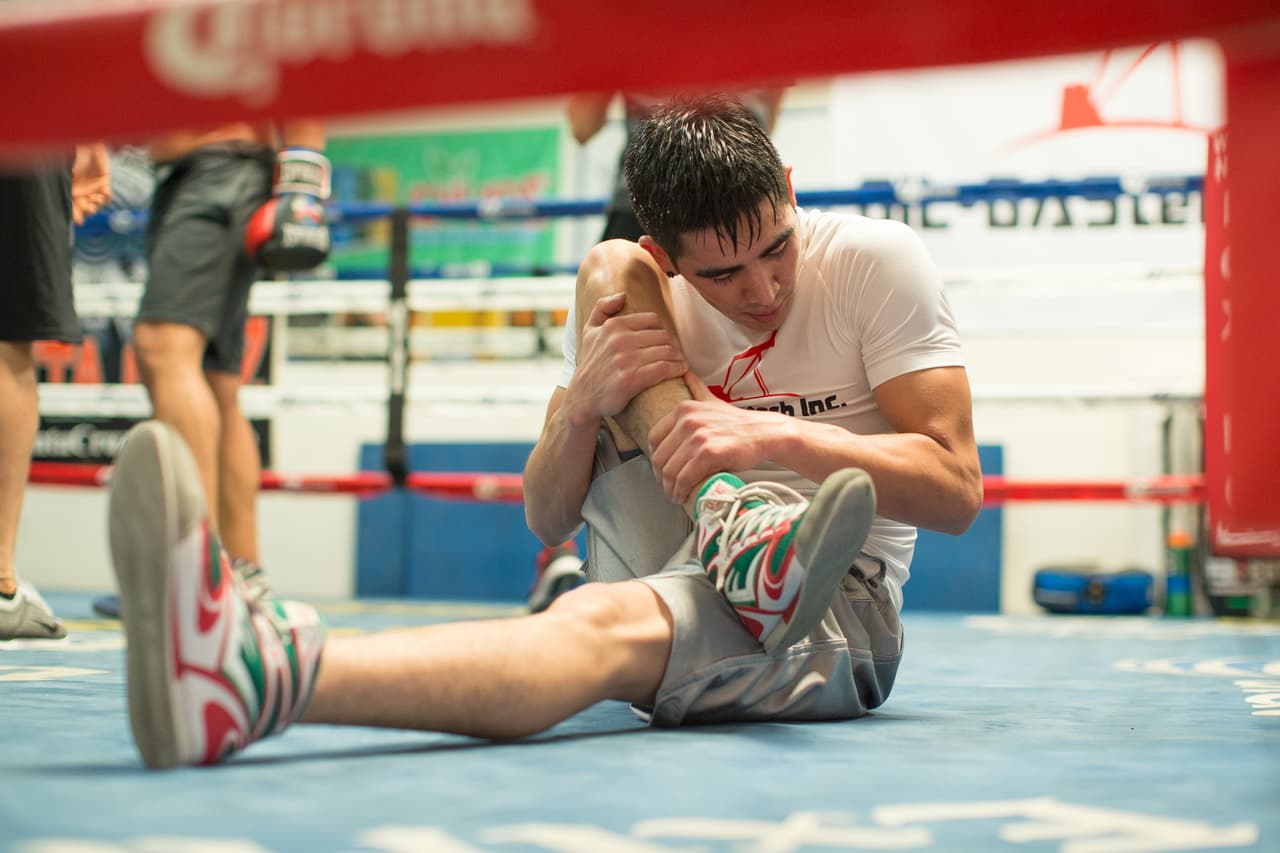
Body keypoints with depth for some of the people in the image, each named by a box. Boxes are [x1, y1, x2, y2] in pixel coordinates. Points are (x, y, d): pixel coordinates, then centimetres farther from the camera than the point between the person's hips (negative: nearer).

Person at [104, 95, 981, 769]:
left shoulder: (876, 260, -4)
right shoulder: (643, 288, 5)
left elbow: (958, 489, -9)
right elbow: (547, 520, 4)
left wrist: (780, 438, -23)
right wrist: (583, 403, -17)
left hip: (843, 615, -4)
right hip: (687, 592, 4)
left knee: (602, 621, -40)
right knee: (605, 267, -10)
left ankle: (256, 676, -64)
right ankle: (732, 542, -30)